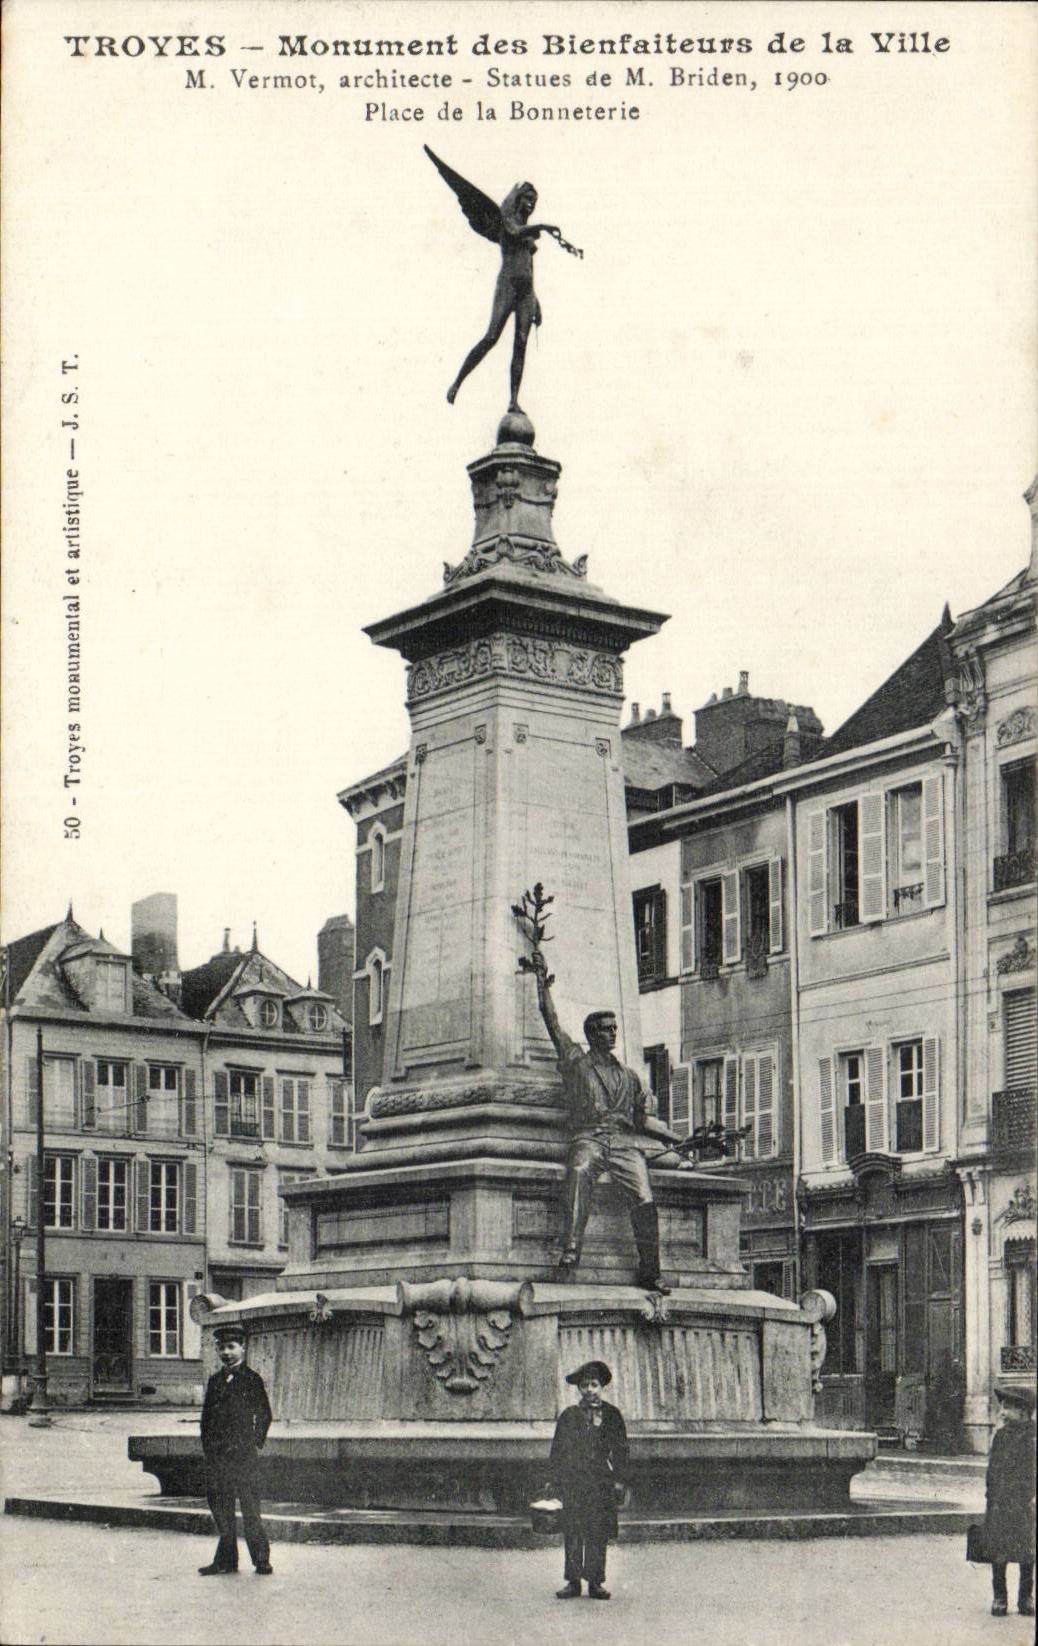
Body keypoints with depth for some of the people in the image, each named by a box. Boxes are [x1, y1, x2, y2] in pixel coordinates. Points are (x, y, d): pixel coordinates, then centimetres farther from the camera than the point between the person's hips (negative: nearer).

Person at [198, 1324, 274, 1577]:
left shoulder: (252, 1379, 0)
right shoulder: (215, 1381, 15)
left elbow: (264, 1414, 1)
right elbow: (206, 1416, 16)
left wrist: (256, 1444, -3)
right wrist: (207, 1446, 8)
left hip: (244, 1454, -5)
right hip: (216, 1456, 5)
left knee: (250, 1507, -6)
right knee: (220, 1507, 6)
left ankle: (261, 1559, -1)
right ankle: (225, 1560, 13)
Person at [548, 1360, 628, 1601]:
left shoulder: (612, 1415, 10)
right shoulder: (569, 1416, 10)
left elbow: (620, 1449, 10)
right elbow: (558, 1450, 10)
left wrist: (618, 1479, 2)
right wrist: (557, 1480, 2)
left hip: (602, 1483, 0)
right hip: (573, 1481, 0)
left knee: (599, 1533, -3)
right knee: (573, 1533, -3)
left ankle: (596, 1581, 3)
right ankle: (572, 1580, 2)